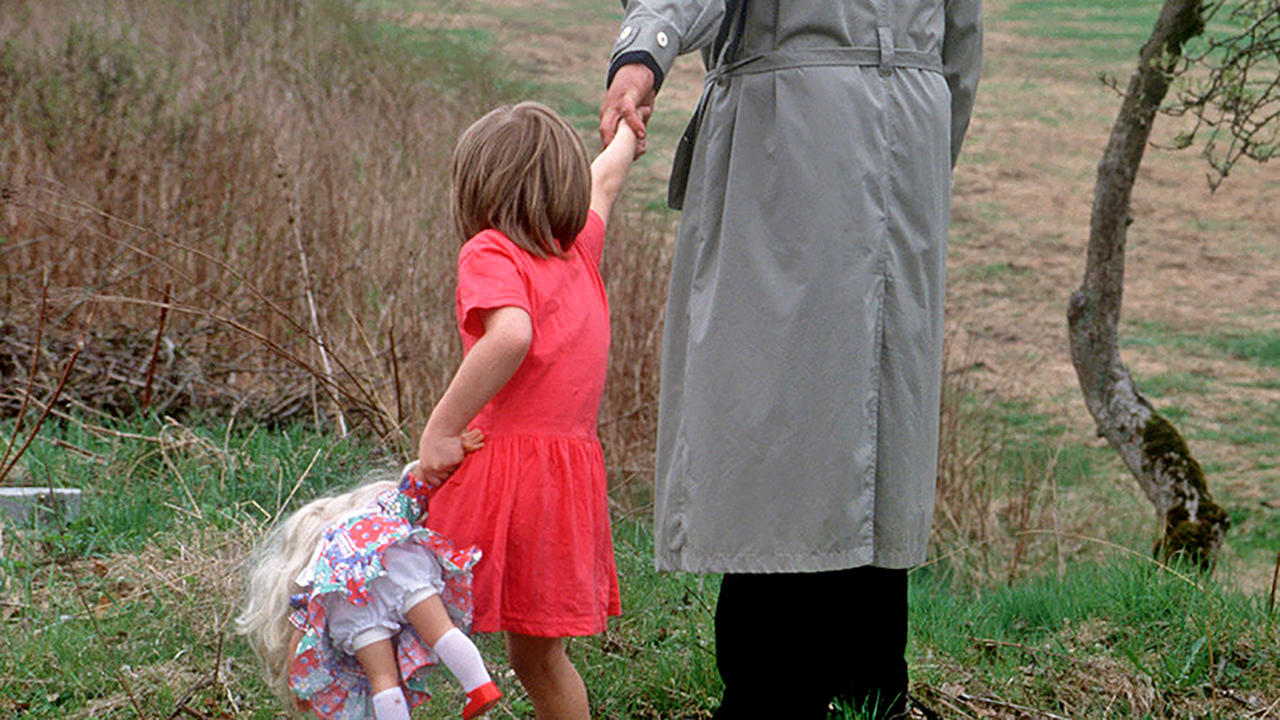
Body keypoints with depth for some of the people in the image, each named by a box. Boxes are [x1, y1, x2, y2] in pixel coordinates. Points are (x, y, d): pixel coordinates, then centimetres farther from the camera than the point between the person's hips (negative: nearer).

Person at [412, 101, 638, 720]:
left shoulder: (490, 252, -6)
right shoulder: (579, 249, 15)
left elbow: (512, 334, -25)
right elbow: (601, 183, 36)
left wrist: (441, 427, -22)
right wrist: (625, 134, 57)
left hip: (501, 468, -7)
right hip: (575, 474, 7)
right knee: (537, 655, 16)